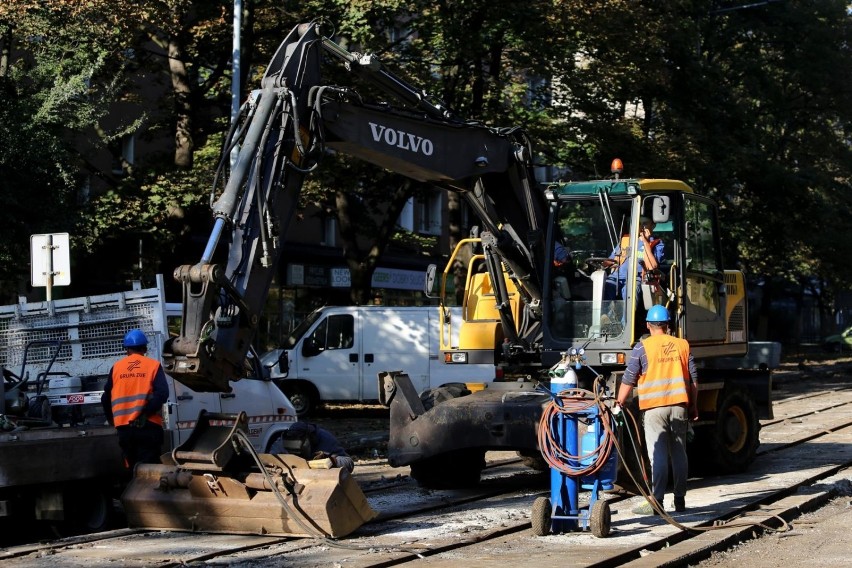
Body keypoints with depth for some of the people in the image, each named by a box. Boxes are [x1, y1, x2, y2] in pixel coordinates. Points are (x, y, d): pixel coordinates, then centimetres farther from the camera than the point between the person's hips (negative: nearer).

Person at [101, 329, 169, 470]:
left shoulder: (116, 368, 10)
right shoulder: (153, 365, 3)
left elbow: (106, 398, 12)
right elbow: (162, 393, -12)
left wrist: (111, 419, 26)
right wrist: (145, 413, -11)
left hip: (124, 428, 3)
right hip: (148, 426, -3)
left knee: (133, 469, 13)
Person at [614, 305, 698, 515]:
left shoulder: (642, 347, -2)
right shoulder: (683, 345, 9)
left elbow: (629, 379, -3)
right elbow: (693, 379, 9)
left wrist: (619, 403, 6)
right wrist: (694, 406, 16)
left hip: (654, 407, -3)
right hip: (679, 405, 3)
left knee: (658, 455, -5)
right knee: (679, 454, 11)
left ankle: (656, 501, -10)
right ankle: (680, 500, 16)